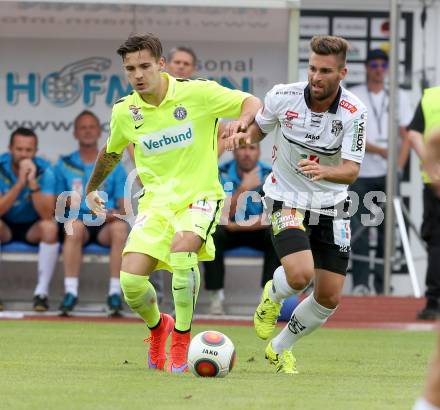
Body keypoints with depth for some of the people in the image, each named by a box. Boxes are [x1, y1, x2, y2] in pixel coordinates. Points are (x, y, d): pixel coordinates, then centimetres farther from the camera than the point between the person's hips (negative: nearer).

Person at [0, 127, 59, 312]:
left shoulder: (44, 170, -17)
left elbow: (47, 215, -26)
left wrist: (33, 183, -38)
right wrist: (20, 183, -35)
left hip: (32, 227, 0)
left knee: (50, 227, -31)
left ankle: (42, 291, -24)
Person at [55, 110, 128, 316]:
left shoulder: (114, 166, 14)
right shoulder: (64, 165, 14)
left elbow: (123, 207, 9)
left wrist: (116, 213, -14)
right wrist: (66, 211, -13)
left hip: (106, 226, 1)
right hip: (78, 221, -1)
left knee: (120, 227, -34)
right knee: (75, 226, -36)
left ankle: (115, 292, -33)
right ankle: (70, 291, -41)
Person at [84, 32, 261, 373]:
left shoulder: (197, 94, -9)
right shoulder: (124, 113, 3)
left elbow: (253, 103, -3)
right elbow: (111, 152, 25)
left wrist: (242, 120, -25)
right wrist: (92, 188, 36)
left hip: (198, 196, -4)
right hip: (155, 202, 4)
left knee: (182, 248, -35)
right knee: (131, 280, -14)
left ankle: (182, 338, -16)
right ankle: (157, 326, 23)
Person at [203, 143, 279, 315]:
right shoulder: (222, 174, -12)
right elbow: (222, 215, -22)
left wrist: (238, 225, -24)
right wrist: (243, 188, -34)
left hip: (258, 231, 0)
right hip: (229, 229, 0)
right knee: (211, 233, -31)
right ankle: (216, 296, -24)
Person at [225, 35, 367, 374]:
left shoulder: (354, 113, -18)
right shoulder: (283, 96, -14)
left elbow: (351, 170, -23)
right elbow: (259, 126, 7)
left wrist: (324, 172, -45)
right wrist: (243, 136, -16)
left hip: (332, 206, 2)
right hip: (287, 201, -2)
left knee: (329, 297, 2)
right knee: (300, 274, -27)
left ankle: (280, 348, 29)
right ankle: (272, 296, 12)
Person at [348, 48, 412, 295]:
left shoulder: (399, 97, 10)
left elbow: (406, 136, 8)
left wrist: (399, 167, -6)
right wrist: (378, 150, -16)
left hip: (388, 174, 2)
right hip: (360, 173, -2)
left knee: (387, 229, 1)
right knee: (360, 230, -8)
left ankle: (383, 285, 5)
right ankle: (360, 284, -9)